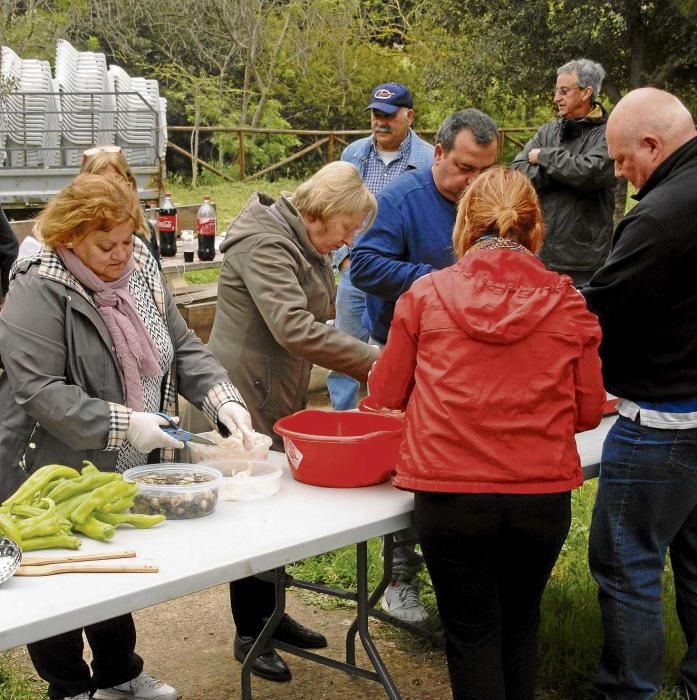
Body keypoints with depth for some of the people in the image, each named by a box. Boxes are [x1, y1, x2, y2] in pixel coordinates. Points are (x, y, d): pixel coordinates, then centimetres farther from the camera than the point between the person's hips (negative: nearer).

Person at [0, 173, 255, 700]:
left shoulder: (140, 271, 2)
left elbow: (184, 349, 7)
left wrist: (223, 398, -10)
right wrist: (123, 424, -30)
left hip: (126, 469, 7)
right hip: (55, 474, -6)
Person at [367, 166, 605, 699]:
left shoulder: (426, 294, -2)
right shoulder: (566, 302, 0)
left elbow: (386, 395, 6)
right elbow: (589, 410, 5)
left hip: (449, 491, -1)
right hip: (543, 493, 2)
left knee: (473, 633, 15)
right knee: (520, 624, 24)